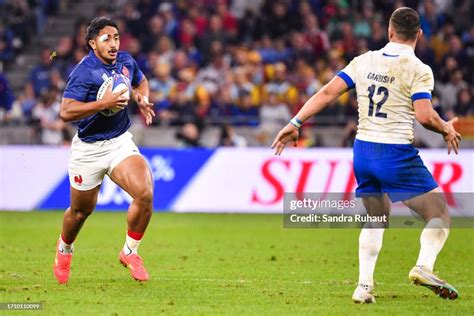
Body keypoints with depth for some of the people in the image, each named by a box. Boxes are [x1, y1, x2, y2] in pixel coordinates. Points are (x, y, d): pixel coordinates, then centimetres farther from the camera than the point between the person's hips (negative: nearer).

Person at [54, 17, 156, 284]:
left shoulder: (126, 61, 0)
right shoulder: (84, 72, -19)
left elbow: (141, 82, 23)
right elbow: (66, 112, -28)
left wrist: (143, 98, 1)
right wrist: (104, 103, -33)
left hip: (120, 142, 4)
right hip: (88, 149, -4)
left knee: (145, 194, -20)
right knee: (82, 210, 12)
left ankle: (130, 252, 1)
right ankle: (65, 249, 46)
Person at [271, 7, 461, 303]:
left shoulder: (364, 62, 7)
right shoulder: (419, 70, -7)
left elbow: (327, 92, 1)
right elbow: (425, 115, -17)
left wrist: (295, 123, 4)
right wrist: (447, 129, 2)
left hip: (363, 151, 5)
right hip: (397, 154, -5)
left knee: (376, 220, 20)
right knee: (440, 214, 3)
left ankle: (364, 285, 10)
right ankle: (424, 266, -19)